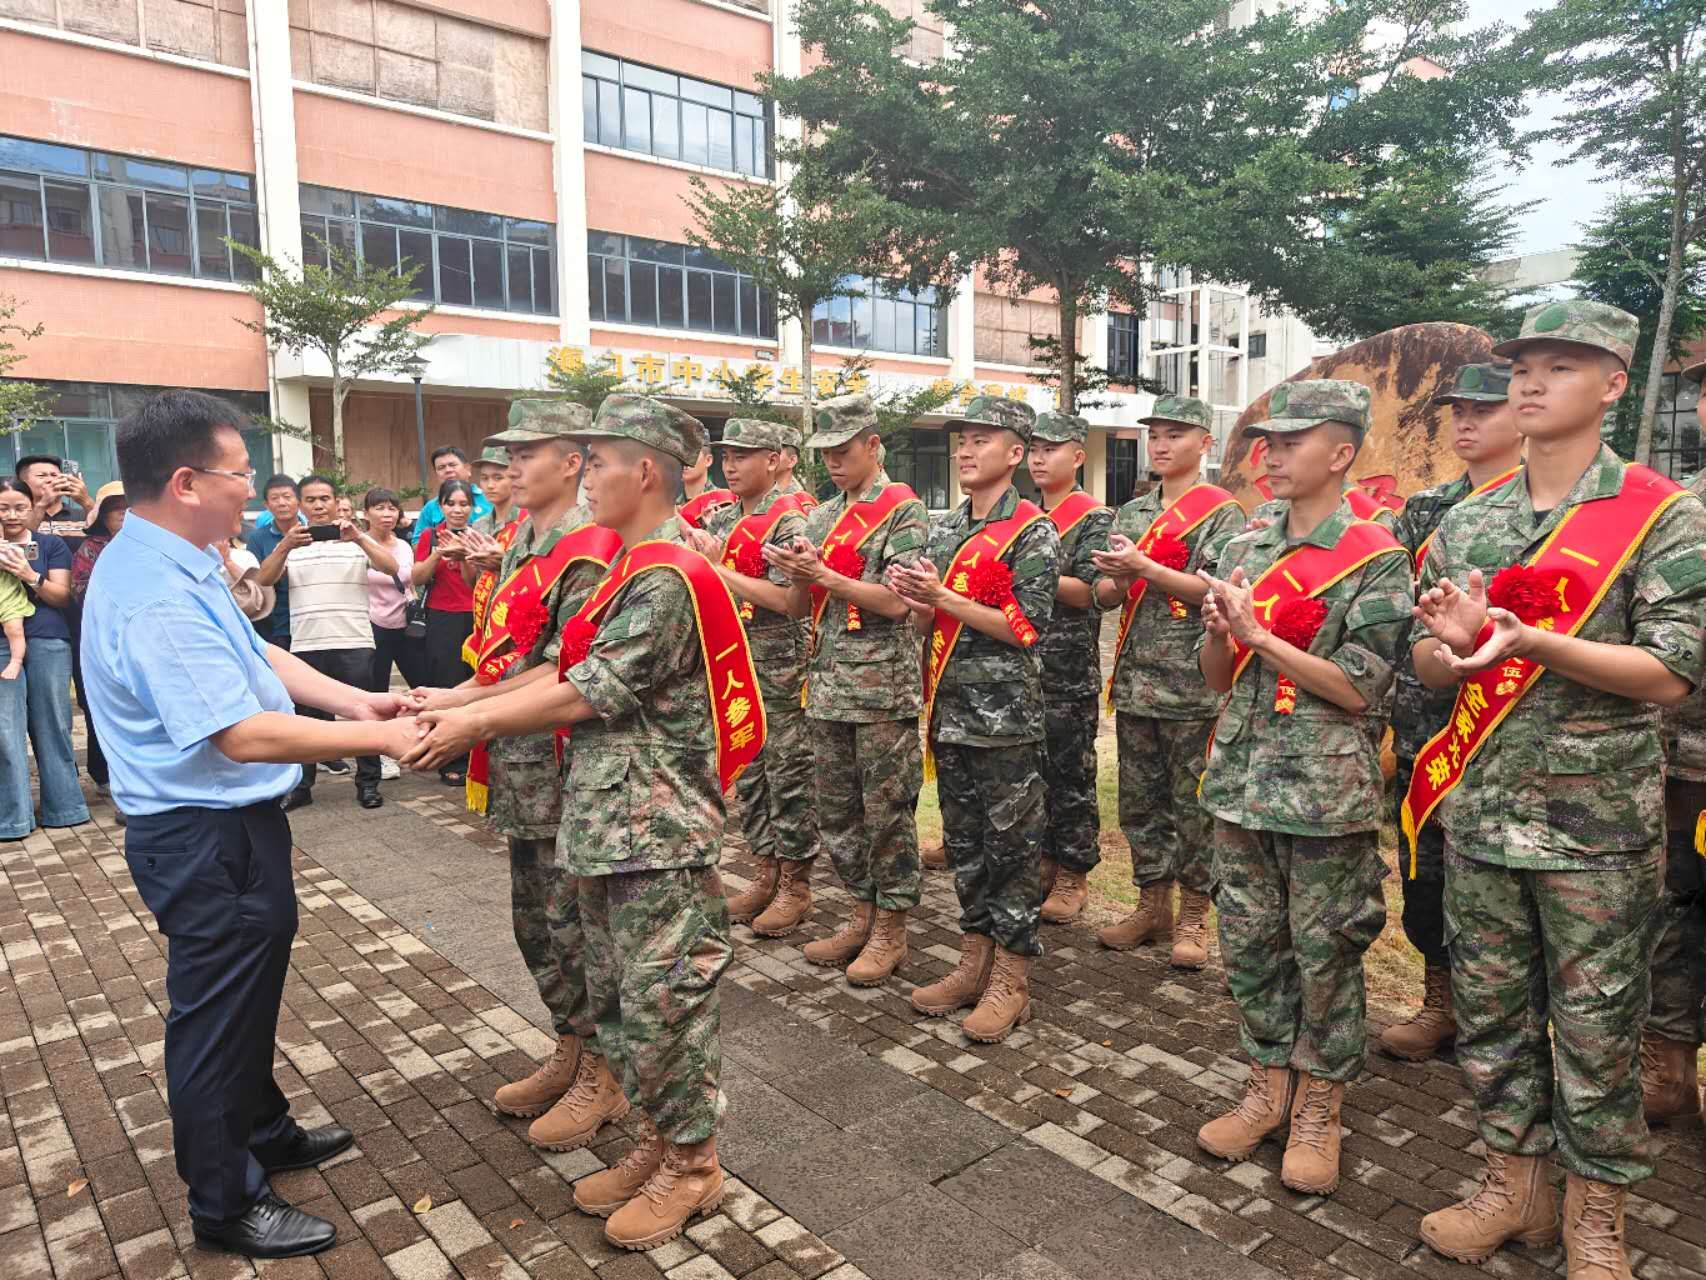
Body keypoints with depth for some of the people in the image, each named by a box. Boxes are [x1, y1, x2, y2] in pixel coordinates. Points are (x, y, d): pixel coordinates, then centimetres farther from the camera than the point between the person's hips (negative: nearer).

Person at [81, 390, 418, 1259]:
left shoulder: (172, 560, 4)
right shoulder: (155, 598, -29)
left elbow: (256, 654, 10)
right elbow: (245, 734, -32)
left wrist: (350, 699, -1)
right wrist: (381, 738, -25)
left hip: (228, 823, 10)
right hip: (204, 838, -10)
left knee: (250, 989, 26)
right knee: (217, 1014, 7)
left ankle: (264, 1133, 47)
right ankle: (226, 1205, 28)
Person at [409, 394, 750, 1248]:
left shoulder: (666, 578, -18)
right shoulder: (635, 569, 13)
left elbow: (588, 697, -18)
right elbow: (572, 674, 11)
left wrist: (475, 723, -8)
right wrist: (462, 704, 5)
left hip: (657, 830, -10)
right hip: (609, 824, 10)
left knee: (664, 998, 4)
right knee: (616, 997, 19)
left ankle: (693, 1166, 23)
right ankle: (660, 1139, 35)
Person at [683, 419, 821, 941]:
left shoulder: (789, 521, -10)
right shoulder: (721, 518, 12)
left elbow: (785, 599, -19)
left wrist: (717, 568, -16)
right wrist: (696, 549, -7)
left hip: (780, 668, -7)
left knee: (788, 779, 1)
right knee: (747, 776, 13)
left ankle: (795, 887, 12)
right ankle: (766, 874, 26)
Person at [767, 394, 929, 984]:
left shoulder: (903, 511, -5)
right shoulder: (821, 518, 15)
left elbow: (897, 602, -15)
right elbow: (800, 607, 15)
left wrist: (824, 575, -16)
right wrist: (795, 574, -6)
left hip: (883, 688, -7)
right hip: (828, 686, 7)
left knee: (887, 811, 2)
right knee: (837, 811, 13)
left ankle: (891, 929, 15)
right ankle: (863, 912, 28)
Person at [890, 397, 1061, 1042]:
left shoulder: (1032, 531, -8)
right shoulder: (943, 529, 13)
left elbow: (1025, 628, -15)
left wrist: (943, 596, -17)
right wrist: (913, 596, -5)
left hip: (1005, 716, -7)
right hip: (949, 712, 7)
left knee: (1011, 845, 2)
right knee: (963, 842, 14)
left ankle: (1010, 981, 15)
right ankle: (975, 962, 28)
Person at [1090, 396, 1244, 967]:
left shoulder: (1222, 512, -3)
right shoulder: (1132, 512, 15)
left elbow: (1217, 590, -14)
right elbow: (1105, 595, 12)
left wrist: (1143, 568, -19)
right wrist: (1117, 580, -11)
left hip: (1193, 684, -6)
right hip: (1135, 680, 6)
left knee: (1193, 804, 3)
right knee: (1139, 800, 12)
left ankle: (1193, 918, 16)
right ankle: (1152, 906, 25)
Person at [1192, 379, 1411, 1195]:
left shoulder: (1375, 559, -7)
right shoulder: (1245, 551, 9)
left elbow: (1359, 687, -14)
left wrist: (1258, 634, -17)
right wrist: (1219, 630, -9)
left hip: (1326, 790, -5)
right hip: (1243, 780, 5)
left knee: (1324, 954, 6)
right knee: (1248, 943, 13)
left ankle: (1319, 1105, 25)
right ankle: (1268, 1085, 30)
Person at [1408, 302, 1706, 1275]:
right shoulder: (1469, 520, 8)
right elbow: (1430, 667, 11)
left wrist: (1529, 641, -25)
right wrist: (1455, 638, -12)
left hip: (1599, 828, -4)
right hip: (1481, 817, 4)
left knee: (1597, 1030, 8)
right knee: (1491, 1012, 14)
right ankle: (1515, 1184, 32)